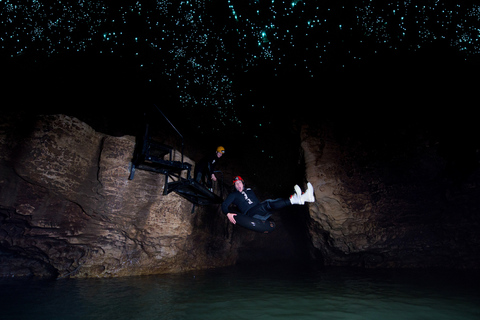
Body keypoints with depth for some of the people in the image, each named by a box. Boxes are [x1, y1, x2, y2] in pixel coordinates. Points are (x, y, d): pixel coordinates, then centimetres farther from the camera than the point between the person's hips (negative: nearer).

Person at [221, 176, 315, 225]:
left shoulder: (249, 190, 28)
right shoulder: (233, 195, 13)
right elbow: (224, 205, 4)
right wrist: (228, 214, -15)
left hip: (261, 211, 6)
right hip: (250, 214, -6)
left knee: (275, 202, -22)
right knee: (268, 204, -33)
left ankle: (303, 197, -43)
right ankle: (295, 199, -56)